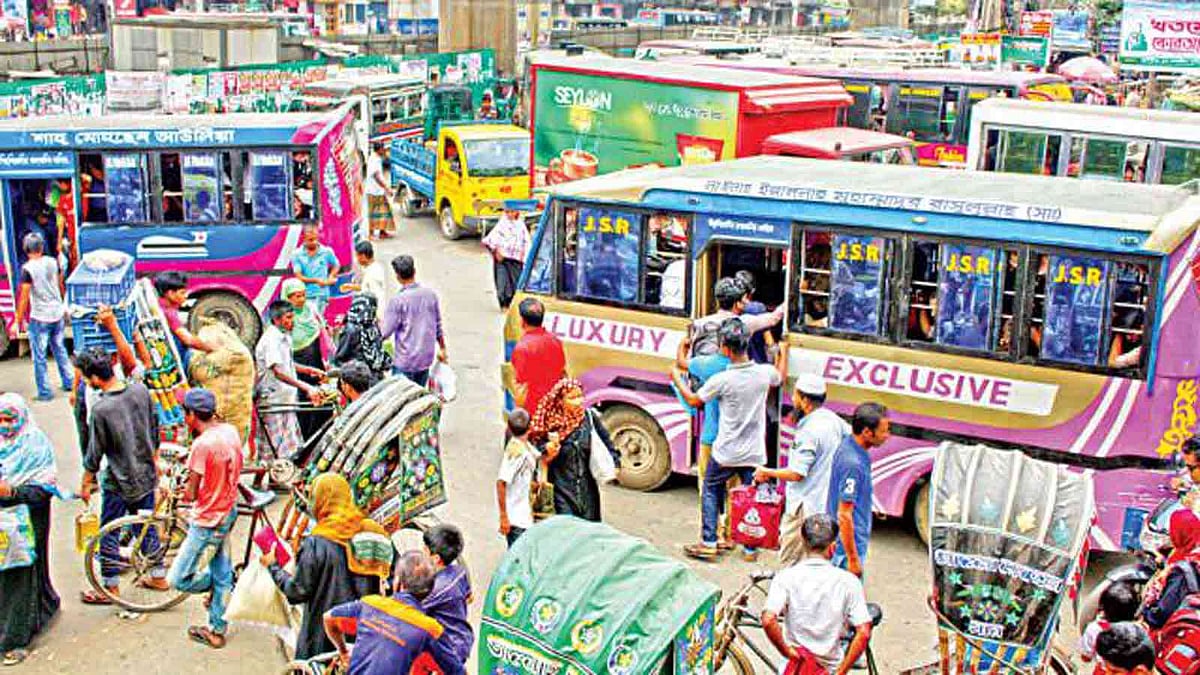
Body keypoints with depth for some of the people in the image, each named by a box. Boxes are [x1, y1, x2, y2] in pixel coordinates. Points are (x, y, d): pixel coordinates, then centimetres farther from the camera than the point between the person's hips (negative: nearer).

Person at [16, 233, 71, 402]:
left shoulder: (27, 269, -16)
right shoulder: (53, 262, 0)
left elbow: (24, 297, -16)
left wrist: (18, 320, -9)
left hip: (39, 318, -5)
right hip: (57, 313, 6)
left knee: (39, 356, 4)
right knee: (60, 349, 21)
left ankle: (45, 392, 7)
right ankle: (69, 382, 27)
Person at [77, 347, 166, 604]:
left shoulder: (101, 409, -24)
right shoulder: (140, 390, -7)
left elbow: (94, 454, -14)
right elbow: (154, 429, 5)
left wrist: (85, 484, 1)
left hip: (119, 482, -6)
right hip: (146, 476, 6)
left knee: (109, 534, 9)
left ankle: (110, 588, 19)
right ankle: (158, 577, 30)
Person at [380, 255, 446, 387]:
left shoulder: (398, 300, -16)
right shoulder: (430, 294, 0)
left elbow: (386, 332, -13)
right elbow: (438, 326, 9)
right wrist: (442, 348, 22)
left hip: (405, 361, -5)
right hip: (426, 358, 6)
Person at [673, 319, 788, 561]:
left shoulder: (722, 380, -20)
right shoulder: (764, 373, -8)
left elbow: (694, 400, -4)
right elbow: (781, 377, 18)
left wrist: (677, 378, 12)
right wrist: (783, 351, 34)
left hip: (726, 452, -3)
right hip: (754, 452, 3)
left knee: (711, 490, 17)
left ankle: (708, 543, 16)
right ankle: (751, 547, 20)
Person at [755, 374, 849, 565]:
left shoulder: (809, 431, -22)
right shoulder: (834, 420, 4)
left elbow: (796, 474, -22)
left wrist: (767, 472, -7)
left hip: (805, 507, -9)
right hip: (828, 503, 9)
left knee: (789, 559, 1)